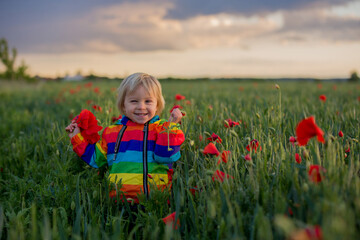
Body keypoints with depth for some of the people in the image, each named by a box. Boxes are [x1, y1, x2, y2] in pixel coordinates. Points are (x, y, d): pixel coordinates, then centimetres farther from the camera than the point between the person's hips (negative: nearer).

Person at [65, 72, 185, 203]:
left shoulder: (161, 128, 8)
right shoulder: (111, 132, 19)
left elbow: (165, 155, -8)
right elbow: (96, 157, 27)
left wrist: (171, 126, -12)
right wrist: (77, 137, 27)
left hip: (154, 196, -2)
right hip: (117, 194, 3)